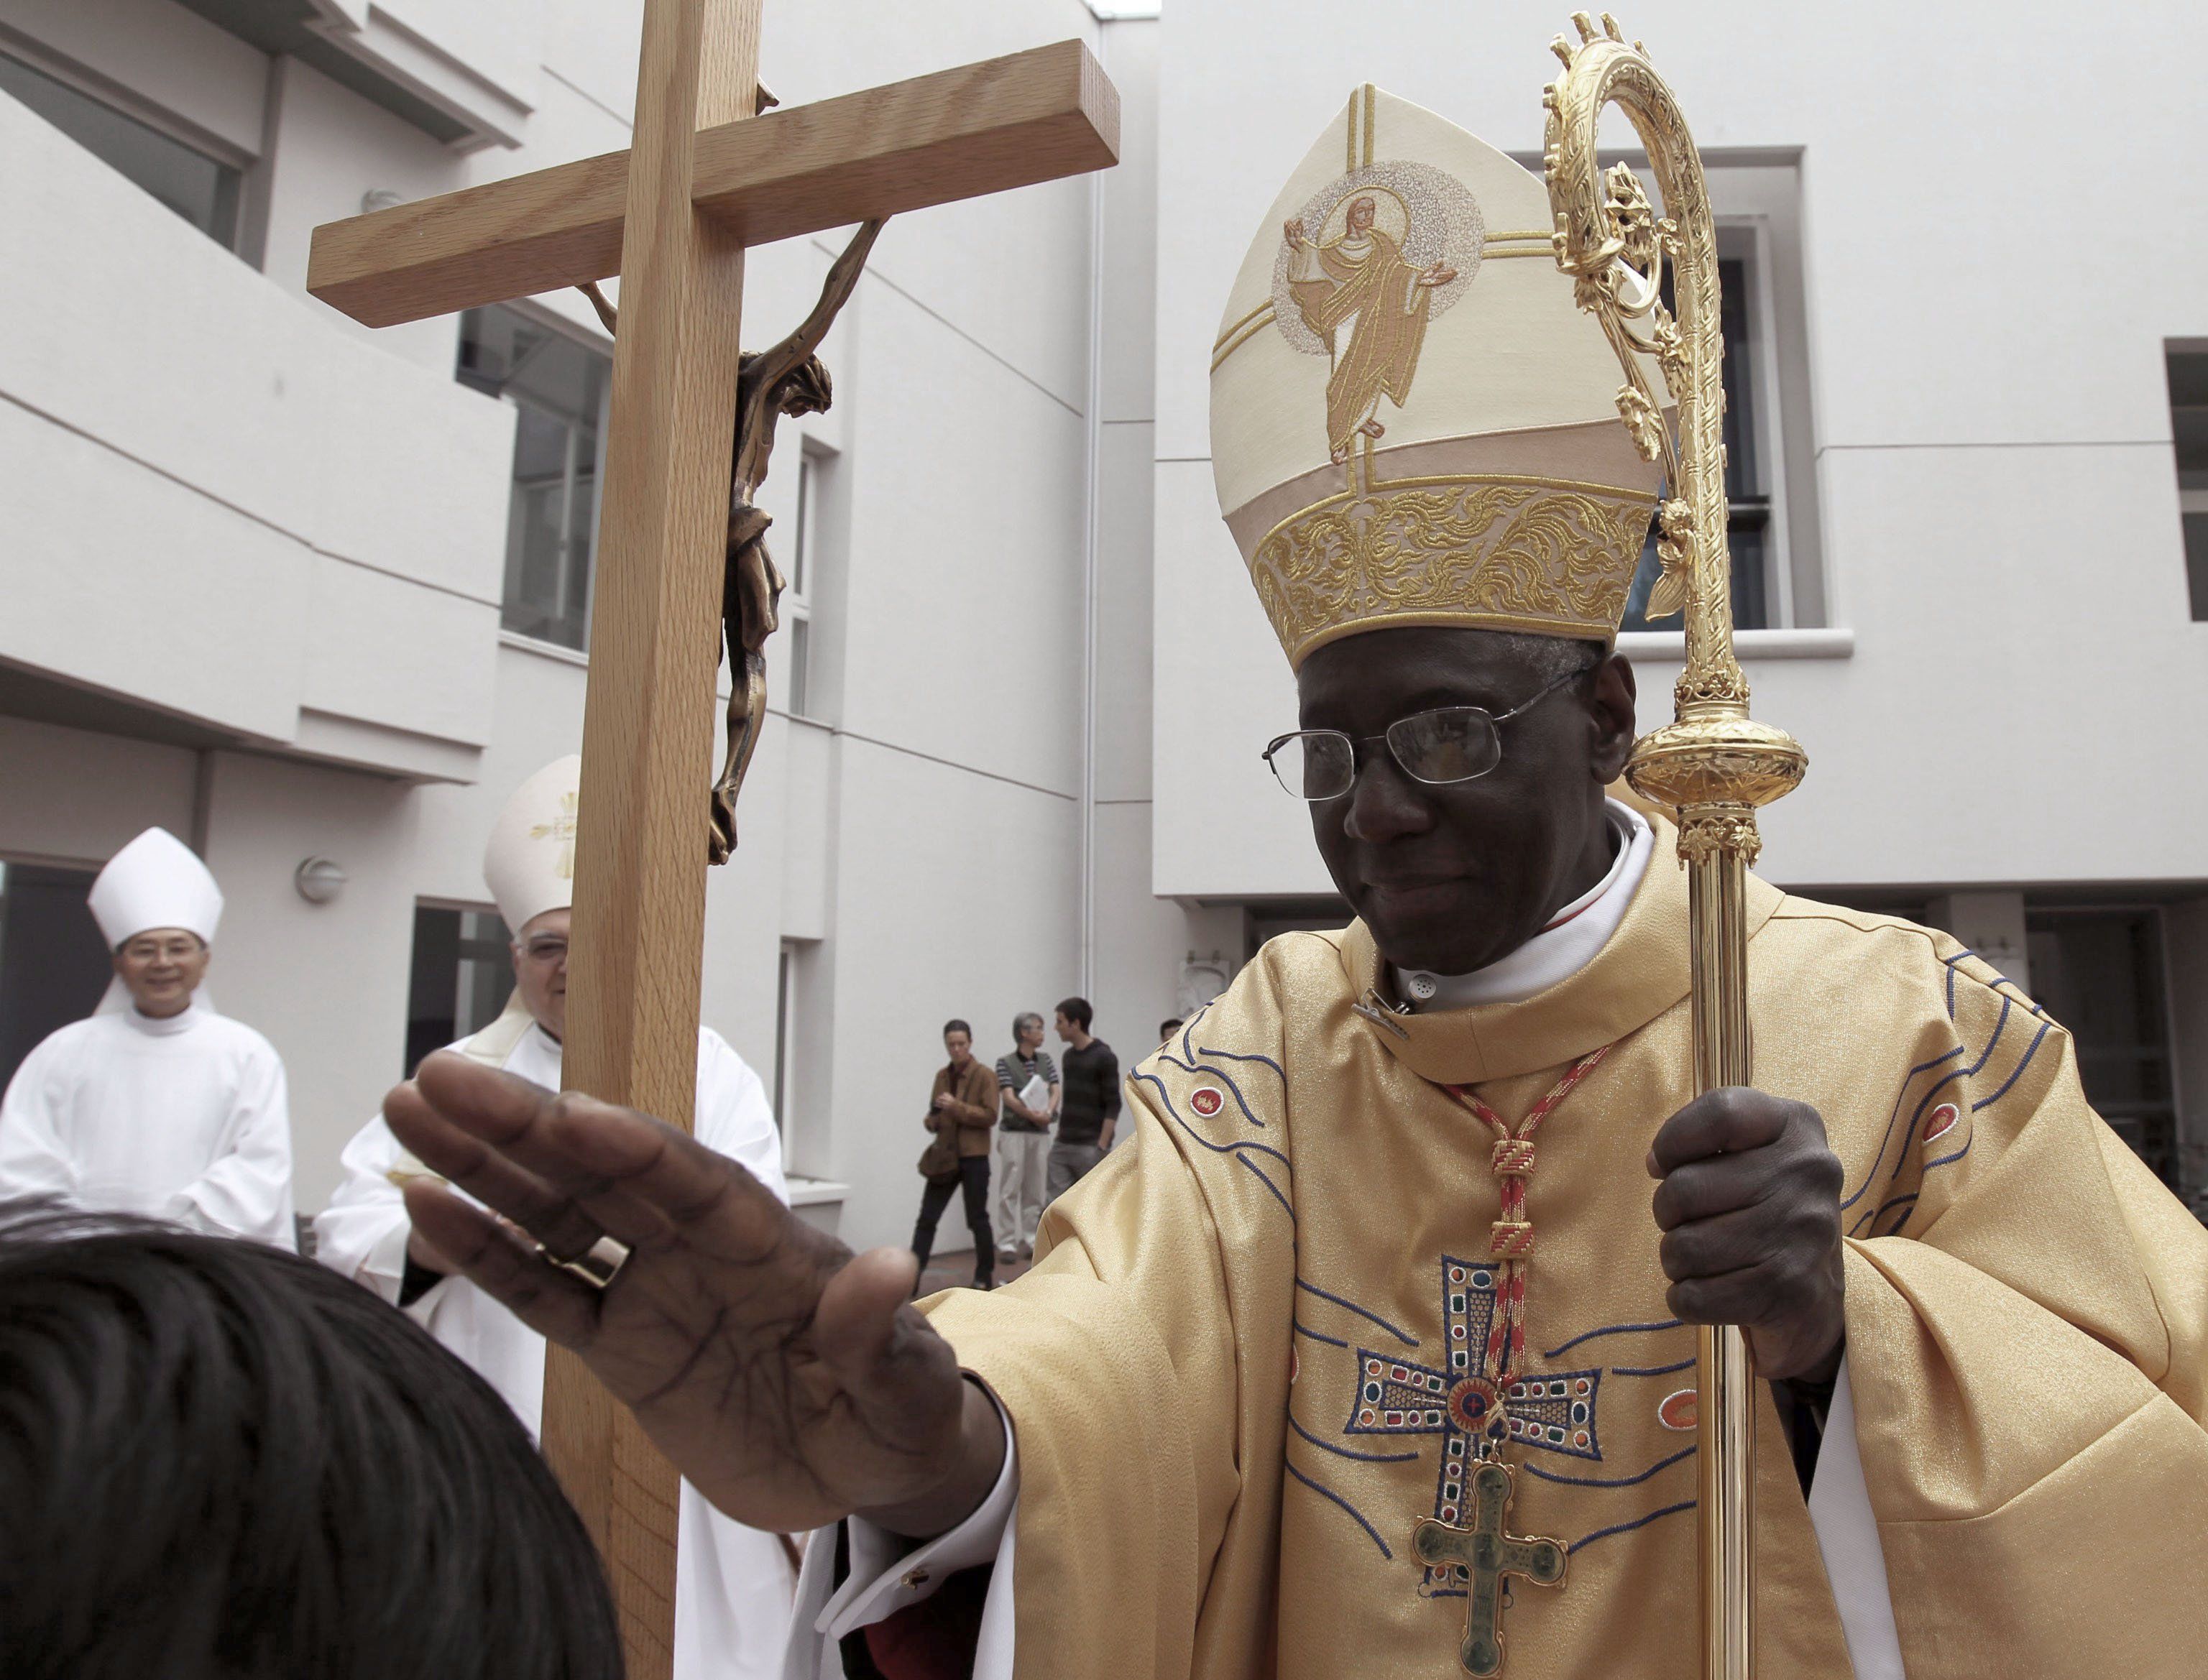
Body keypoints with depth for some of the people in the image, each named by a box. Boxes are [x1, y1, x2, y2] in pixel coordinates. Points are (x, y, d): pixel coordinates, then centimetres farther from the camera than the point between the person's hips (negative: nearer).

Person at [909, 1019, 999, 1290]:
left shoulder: (984, 1075, -7)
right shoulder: (942, 1075, 10)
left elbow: (990, 1116, -14)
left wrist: (957, 1107, -22)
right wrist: (933, 1118, -3)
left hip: (974, 1158, -5)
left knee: (977, 1219, 5)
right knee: (927, 1218, 1)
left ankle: (984, 1277, 18)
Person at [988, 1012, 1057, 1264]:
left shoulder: (1045, 1060, 11)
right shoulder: (1005, 1063, -4)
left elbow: (1055, 1091, 3)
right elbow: (1009, 1098, -12)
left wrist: (1048, 1112, -15)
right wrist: (1034, 1115, -21)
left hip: (1041, 1133, 5)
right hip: (1014, 1132, -5)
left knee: (1034, 1189, 7)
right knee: (1010, 1188, -4)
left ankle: (1030, 1240, 14)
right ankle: (1007, 1244, -2)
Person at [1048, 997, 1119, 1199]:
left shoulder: (1103, 1057, -11)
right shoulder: (1069, 1056, 12)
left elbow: (1113, 1106, -13)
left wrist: (1101, 1148, -18)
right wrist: (1060, 1136, 16)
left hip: (1090, 1148, -7)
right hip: (1062, 1147, 7)